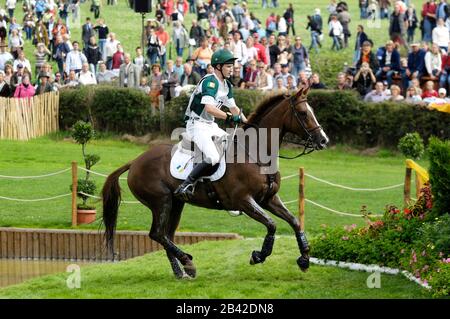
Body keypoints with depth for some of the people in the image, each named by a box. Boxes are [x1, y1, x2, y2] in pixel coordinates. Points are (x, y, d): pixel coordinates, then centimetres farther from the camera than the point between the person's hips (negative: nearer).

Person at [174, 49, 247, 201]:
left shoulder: (226, 85, 13)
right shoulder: (210, 81, -18)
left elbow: (233, 107, 23)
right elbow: (209, 108, -31)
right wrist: (230, 117, -32)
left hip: (211, 125, 10)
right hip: (197, 124, -10)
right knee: (213, 158, -28)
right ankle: (186, 185, -24)